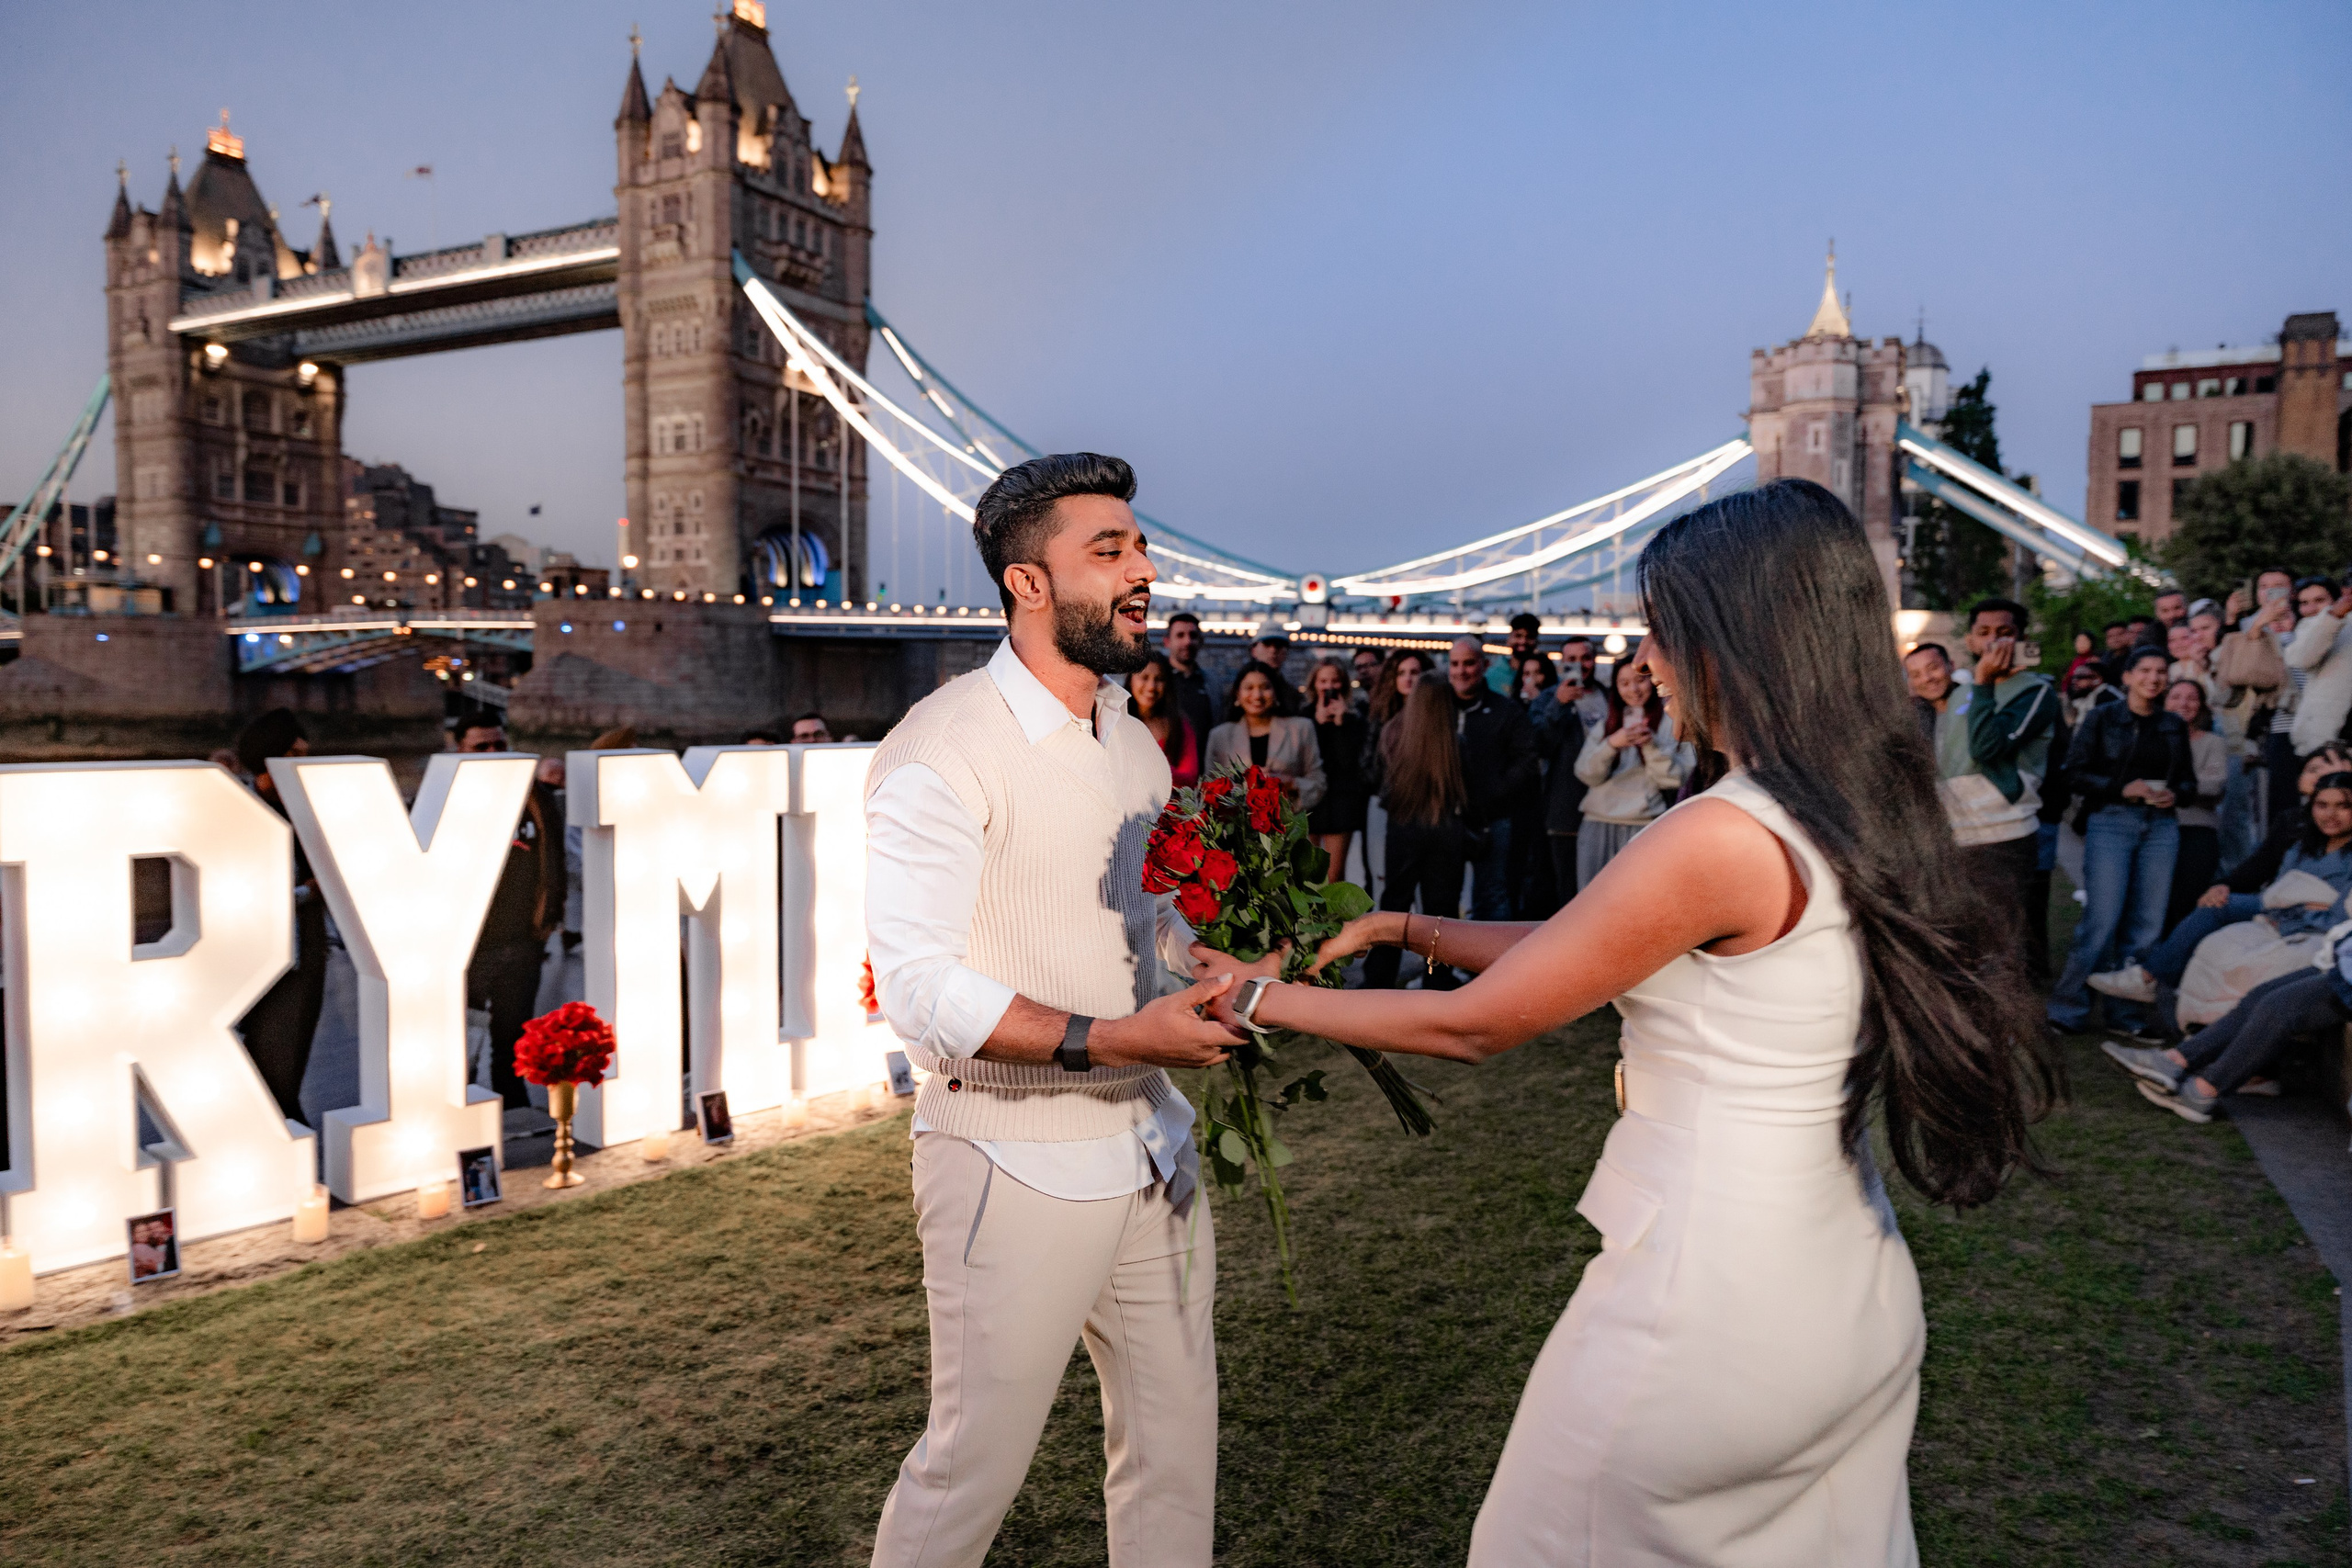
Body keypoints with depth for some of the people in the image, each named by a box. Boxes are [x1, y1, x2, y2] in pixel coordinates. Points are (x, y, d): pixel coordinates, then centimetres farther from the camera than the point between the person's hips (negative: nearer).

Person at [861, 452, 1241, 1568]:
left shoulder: (1135, 744, 10)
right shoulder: (942, 752, -16)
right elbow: (916, 983, -21)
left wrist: (1212, 983, 0)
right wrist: (1108, 1039, -27)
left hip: (1151, 1149, 7)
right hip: (1015, 1165, -7)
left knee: (1175, 1445, 15)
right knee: (975, 1463, 8)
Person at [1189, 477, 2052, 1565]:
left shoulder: (1724, 840, -24)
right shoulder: (1862, 813, 3)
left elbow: (1474, 1026, -15)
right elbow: (1575, 949, 10)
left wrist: (1265, 1000, -3)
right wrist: (1410, 929, 10)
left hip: (1714, 1299, -8)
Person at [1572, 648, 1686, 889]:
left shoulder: (1670, 723, 3)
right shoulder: (1605, 726, 14)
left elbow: (1673, 779, -4)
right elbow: (1586, 773, 1)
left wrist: (1650, 744, -18)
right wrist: (1612, 744, -15)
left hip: (1643, 827, -4)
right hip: (1596, 825, 4)